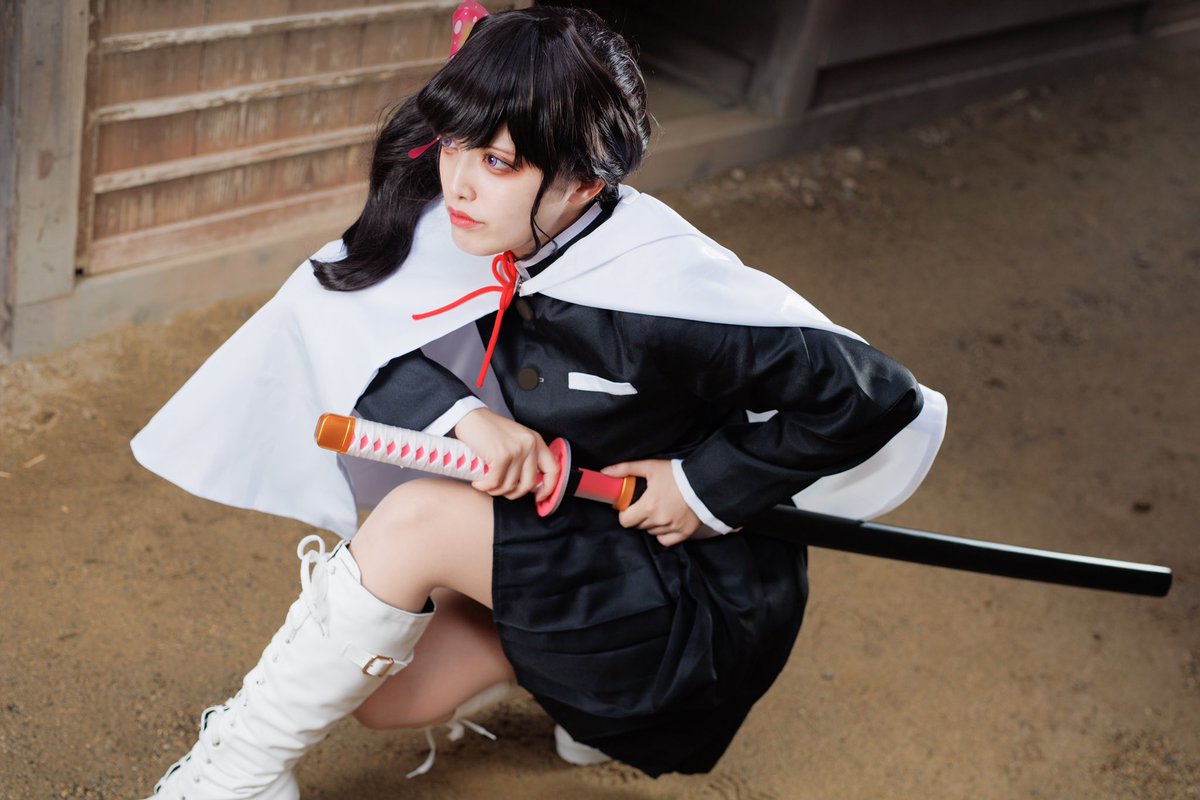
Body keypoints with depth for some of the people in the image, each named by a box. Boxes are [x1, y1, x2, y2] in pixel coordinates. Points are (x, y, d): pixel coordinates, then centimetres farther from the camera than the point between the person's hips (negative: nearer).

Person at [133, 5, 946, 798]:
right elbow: (347, 316, -8)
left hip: (708, 609, -7)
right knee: (383, 695, 3)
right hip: (581, 548, 7)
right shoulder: (488, 238, -12)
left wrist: (705, 487, -21)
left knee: (420, 519, -24)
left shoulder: (662, 291, -32)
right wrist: (462, 413, -25)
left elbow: (870, 398, -27)